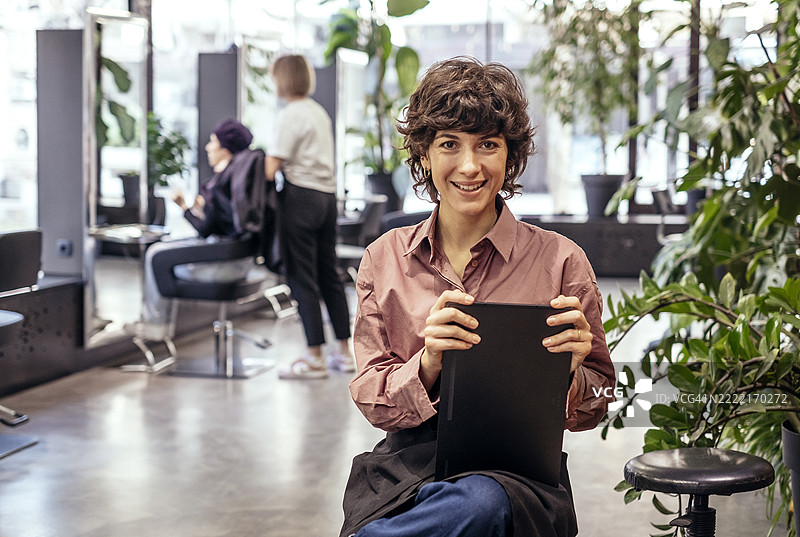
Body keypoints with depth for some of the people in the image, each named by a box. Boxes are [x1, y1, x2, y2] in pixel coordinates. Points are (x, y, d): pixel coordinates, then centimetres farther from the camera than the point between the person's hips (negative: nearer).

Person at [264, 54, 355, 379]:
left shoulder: (290, 115, -10)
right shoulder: (319, 112, 17)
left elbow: (270, 169, -16)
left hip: (300, 197, -8)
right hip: (327, 194, 8)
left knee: (302, 278, -4)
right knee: (329, 273, 12)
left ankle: (314, 357, -3)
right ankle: (344, 352, 16)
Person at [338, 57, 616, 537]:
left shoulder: (560, 260, 1)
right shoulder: (386, 258, 8)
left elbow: (591, 411, 8)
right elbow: (373, 402, 5)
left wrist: (570, 373, -16)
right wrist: (428, 362, -16)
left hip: (520, 471, 0)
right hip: (407, 467, 0)